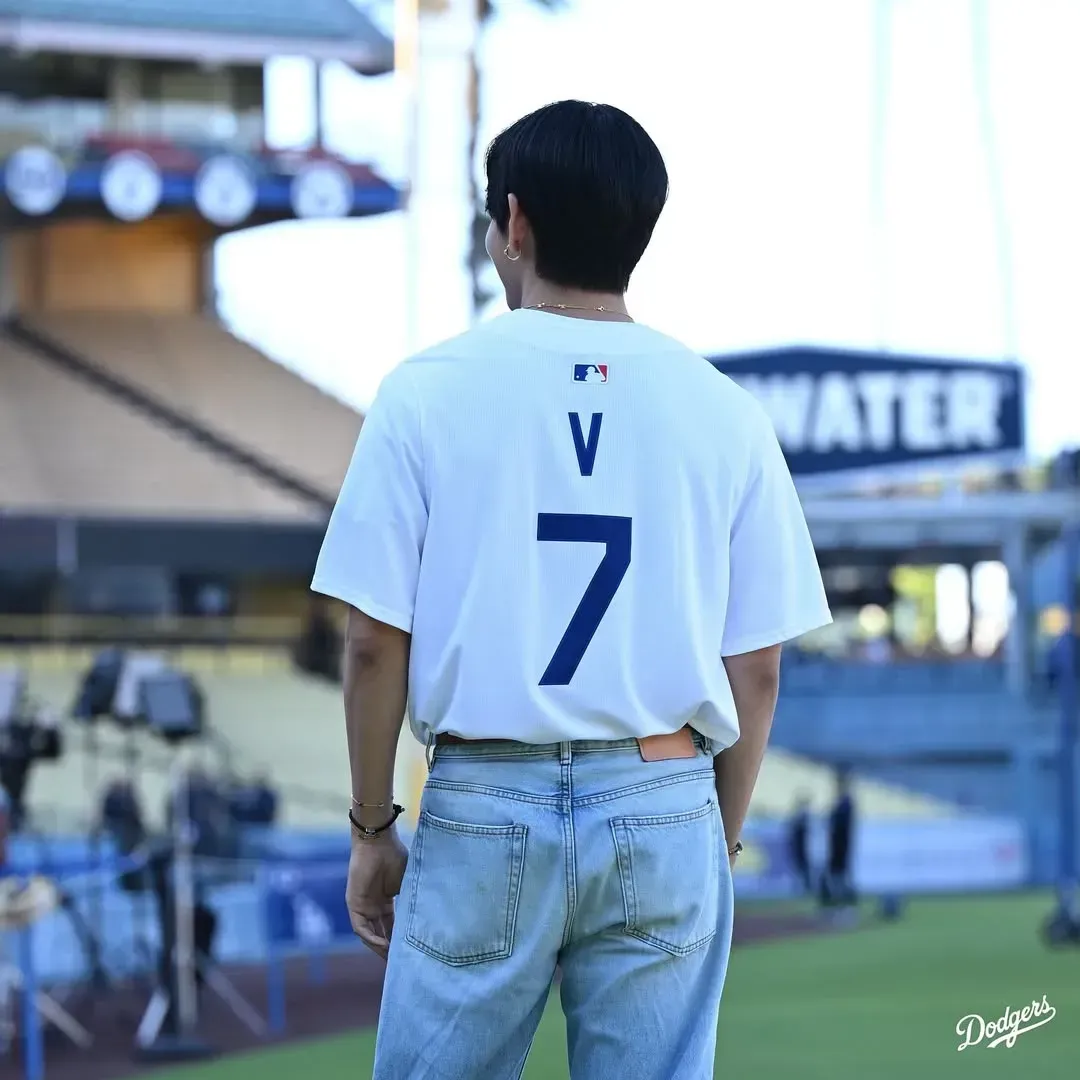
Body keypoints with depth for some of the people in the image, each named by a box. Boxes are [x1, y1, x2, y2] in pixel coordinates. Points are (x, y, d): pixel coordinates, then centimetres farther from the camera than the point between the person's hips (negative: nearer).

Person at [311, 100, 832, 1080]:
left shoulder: (430, 393, -3)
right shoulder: (722, 412, 2)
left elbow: (376, 643, -3)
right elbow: (756, 668, 4)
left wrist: (373, 829, 7)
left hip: (484, 809, -1)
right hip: (665, 812, 2)